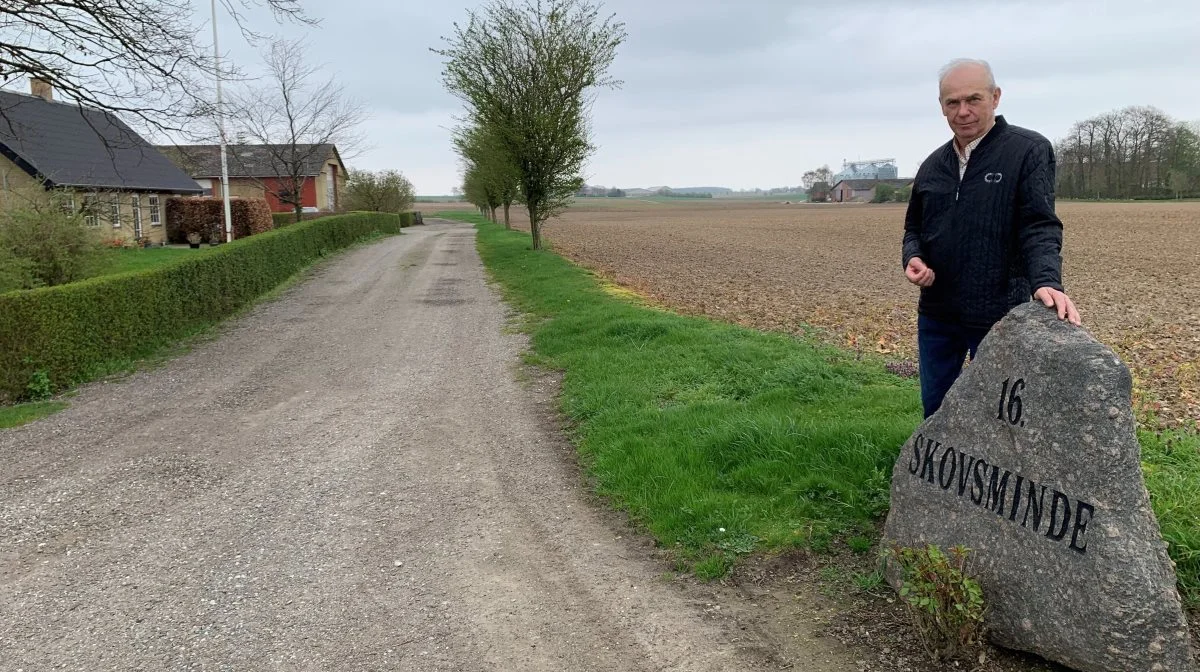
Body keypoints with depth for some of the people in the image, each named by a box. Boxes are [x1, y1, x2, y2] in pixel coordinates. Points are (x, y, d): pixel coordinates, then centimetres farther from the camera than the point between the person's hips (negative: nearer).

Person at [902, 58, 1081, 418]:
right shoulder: (933, 165, 10)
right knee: (935, 408, 16)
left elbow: (1040, 226, -15)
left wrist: (1046, 280, -33)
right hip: (936, 314, 5)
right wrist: (913, 258, -4)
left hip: (999, 316, -5)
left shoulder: (1030, 150, -7)